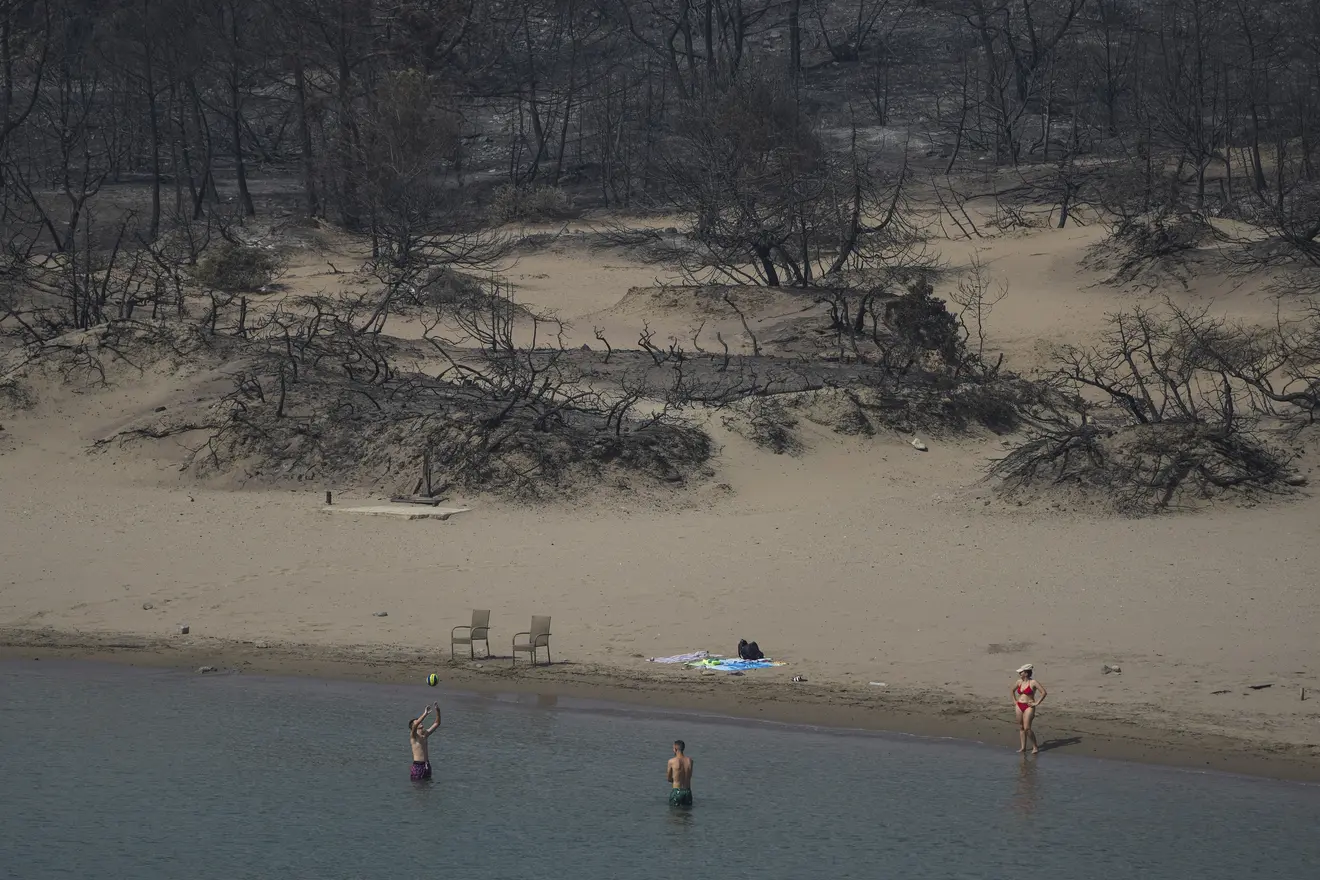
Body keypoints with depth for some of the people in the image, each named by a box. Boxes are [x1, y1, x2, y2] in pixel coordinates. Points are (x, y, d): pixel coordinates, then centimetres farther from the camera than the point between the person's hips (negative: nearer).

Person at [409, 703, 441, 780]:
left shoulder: (425, 734, 10)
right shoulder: (413, 736, -8)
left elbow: (437, 723, 10)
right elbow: (415, 725, -29)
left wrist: (438, 711, -4)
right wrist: (425, 714, -36)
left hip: (427, 765, 6)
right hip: (417, 765, -6)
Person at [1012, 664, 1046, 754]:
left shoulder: (1033, 682, -10)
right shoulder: (1019, 682, 7)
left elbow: (1043, 692, -12)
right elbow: (1013, 690, 27)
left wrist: (1037, 703, -12)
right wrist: (1014, 700, 18)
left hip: (1029, 707, -6)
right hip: (1019, 706, 6)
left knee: (1027, 728, -13)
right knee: (1021, 727, 7)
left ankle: (1035, 747, -1)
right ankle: (1023, 747, 13)